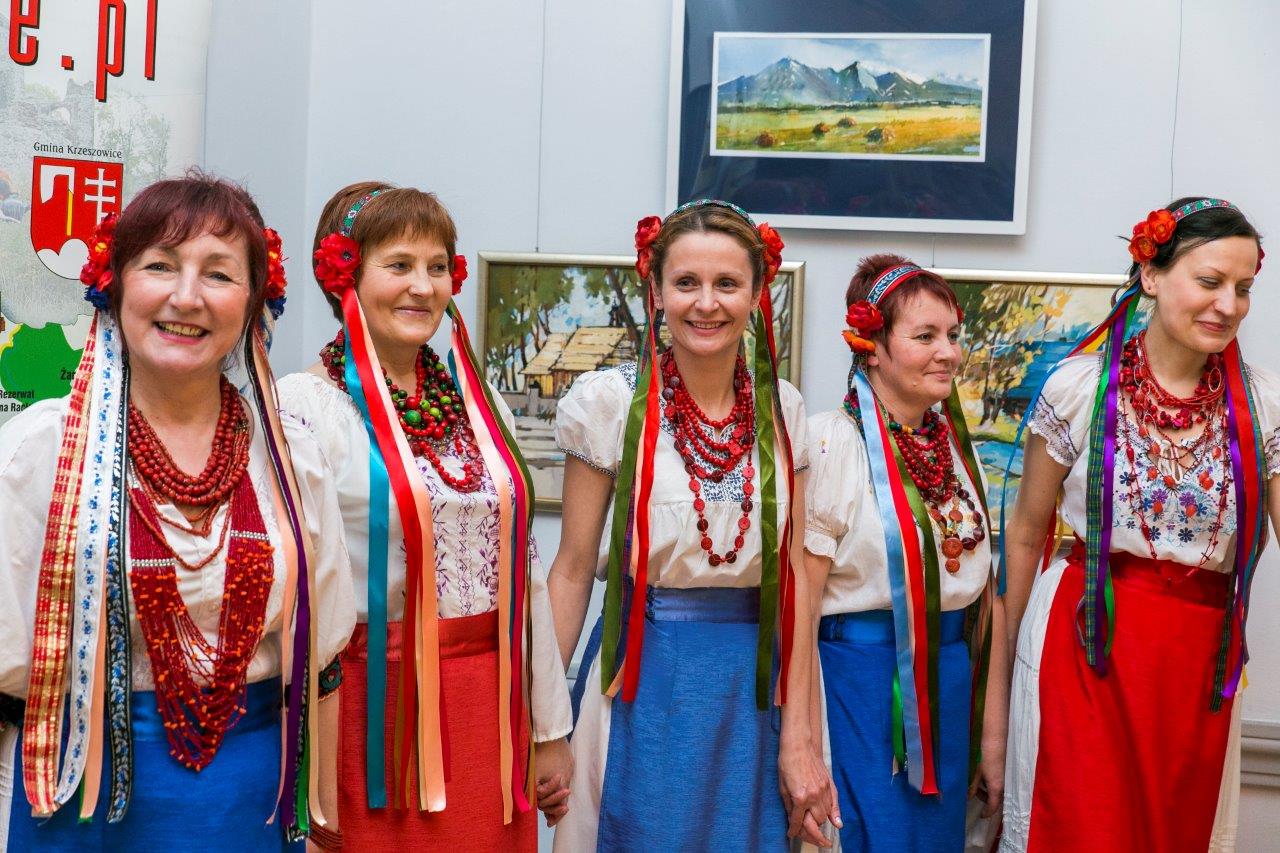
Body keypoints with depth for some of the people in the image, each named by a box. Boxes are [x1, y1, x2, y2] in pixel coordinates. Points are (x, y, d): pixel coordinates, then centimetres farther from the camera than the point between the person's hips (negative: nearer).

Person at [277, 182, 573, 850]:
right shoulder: (305, 406, -9)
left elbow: (522, 569, 11)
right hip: (376, 712, -5)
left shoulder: (480, 404, 10)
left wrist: (551, 731, 12)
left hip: (492, 711, 5)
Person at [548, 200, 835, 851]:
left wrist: (797, 739, -1)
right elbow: (573, 570, -4)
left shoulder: (782, 411, 2)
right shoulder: (609, 402, -7)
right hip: (643, 678, -3)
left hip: (752, 688, 3)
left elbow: (793, 578, 2)